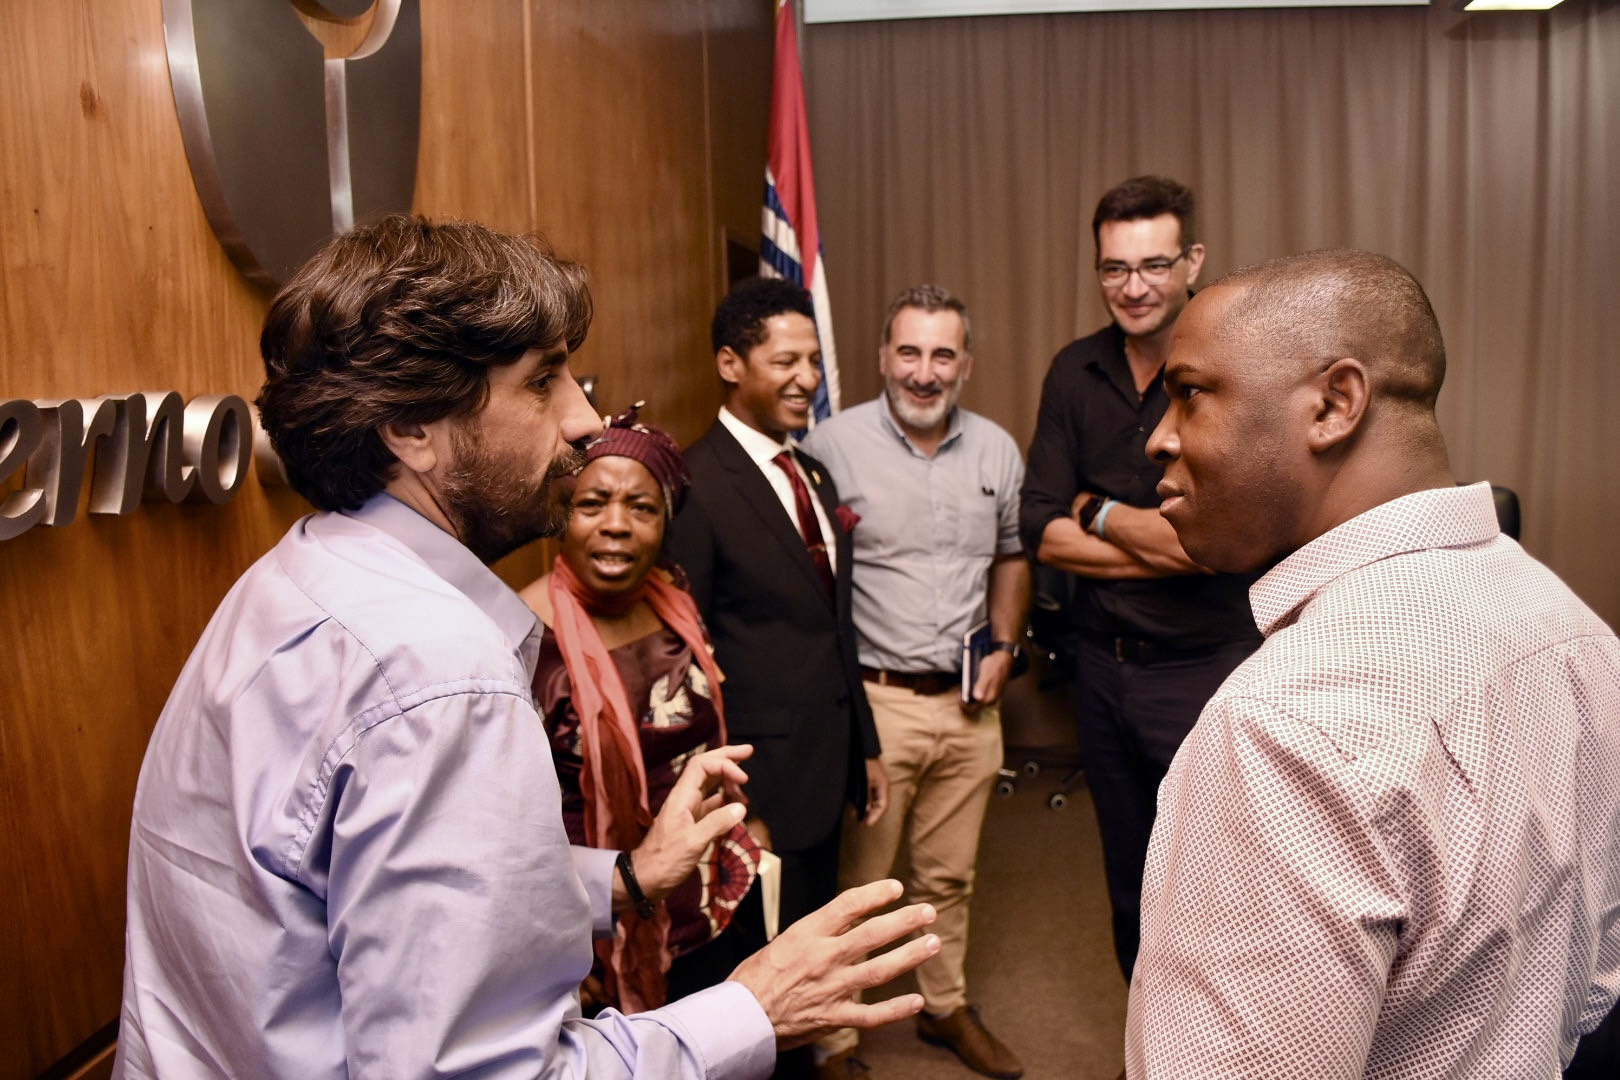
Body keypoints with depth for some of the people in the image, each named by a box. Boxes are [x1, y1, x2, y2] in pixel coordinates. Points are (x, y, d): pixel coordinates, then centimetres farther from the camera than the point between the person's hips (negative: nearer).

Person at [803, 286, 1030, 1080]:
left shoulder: (997, 450, 6)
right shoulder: (833, 444, -10)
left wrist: (1004, 646, 5)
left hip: (970, 702, 5)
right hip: (872, 700, -4)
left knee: (949, 876, 20)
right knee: (855, 884, 7)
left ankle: (946, 1006, 41)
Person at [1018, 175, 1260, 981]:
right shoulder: (1075, 374, 2)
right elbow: (1040, 531, -3)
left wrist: (1097, 511, -9)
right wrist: (1162, 544, -13)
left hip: (1204, 668, -5)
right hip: (1103, 664, 5)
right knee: (1129, 885, 20)